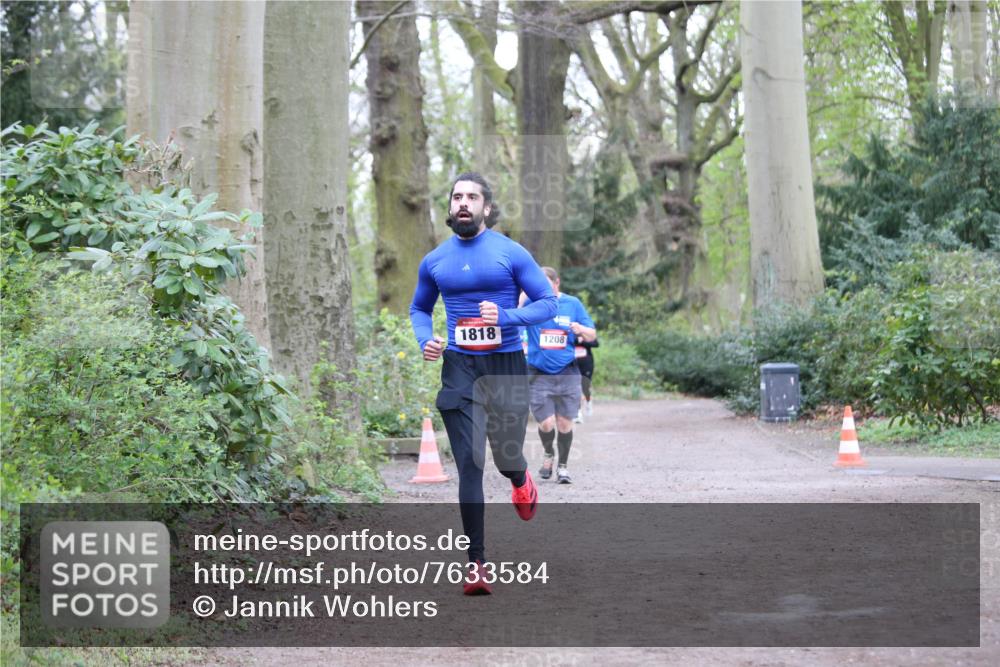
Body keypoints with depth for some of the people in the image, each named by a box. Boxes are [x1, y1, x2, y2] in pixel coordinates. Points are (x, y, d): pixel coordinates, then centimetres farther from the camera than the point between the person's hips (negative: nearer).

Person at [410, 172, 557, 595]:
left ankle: (521, 481, 50)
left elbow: (548, 303, -2)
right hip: (459, 367, 1)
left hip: (505, 366, -1)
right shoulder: (434, 261, 7)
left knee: (506, 456, 9)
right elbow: (419, 309, 23)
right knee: (469, 466, -5)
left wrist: (507, 316, -19)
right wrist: (425, 339, 1)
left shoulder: (511, 253, -2)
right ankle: (476, 564, -3)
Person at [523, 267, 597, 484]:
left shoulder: (573, 304, 2)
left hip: (567, 375, 2)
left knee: (565, 423, 4)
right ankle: (548, 454, 23)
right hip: (538, 375, -2)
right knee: (546, 423, -9)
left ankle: (563, 466, 23)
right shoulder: (531, 303, -3)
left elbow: (592, 336, 7)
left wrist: (581, 330, -15)